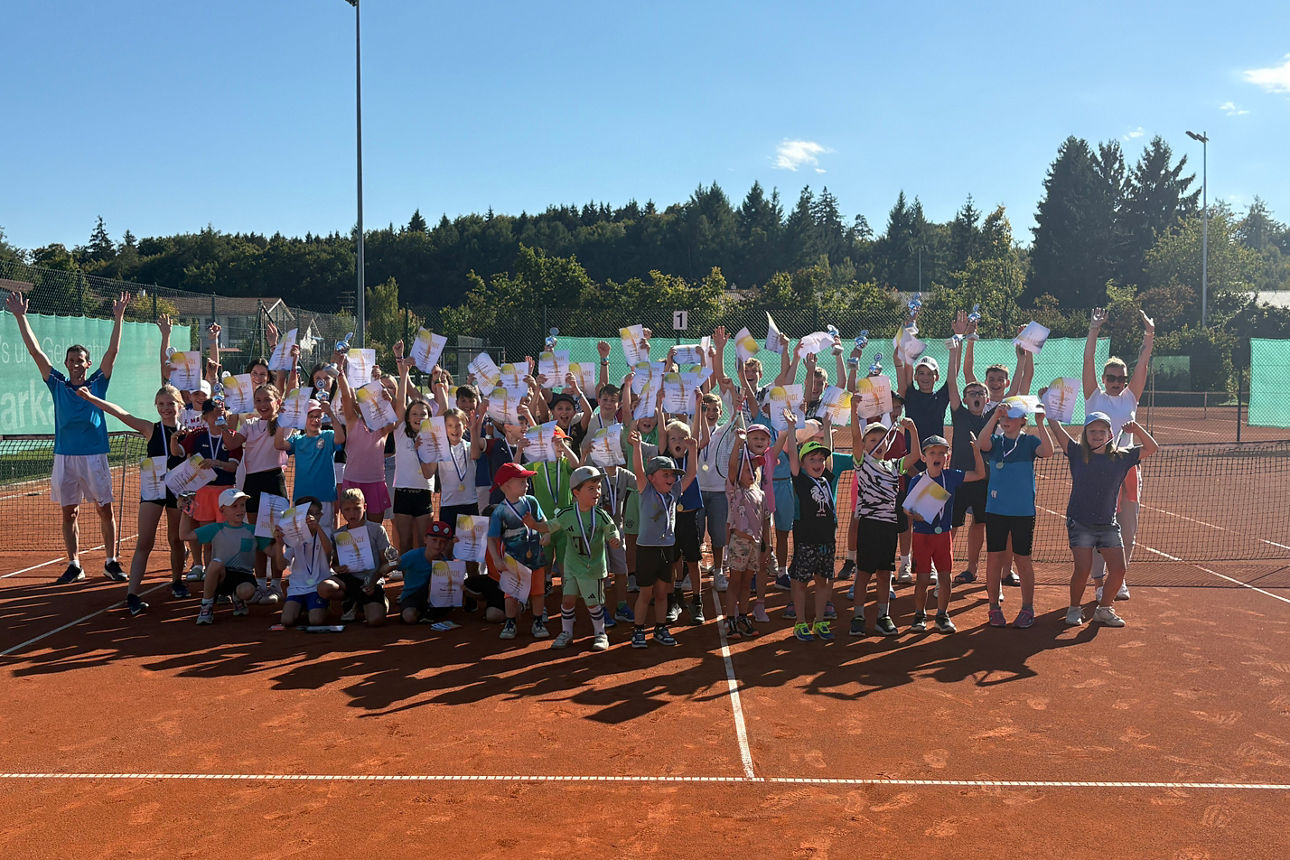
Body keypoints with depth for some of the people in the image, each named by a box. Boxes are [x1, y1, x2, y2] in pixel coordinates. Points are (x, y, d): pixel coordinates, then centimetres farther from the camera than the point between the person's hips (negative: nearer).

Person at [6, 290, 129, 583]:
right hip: (64, 457, 2)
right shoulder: (58, 384, 7)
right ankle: (74, 566, 14)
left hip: (94, 456, -2)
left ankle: (111, 562, 10)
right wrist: (20, 317, 3)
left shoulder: (97, 382, 4)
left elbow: (112, 351, -3)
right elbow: (35, 351, 6)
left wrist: (118, 318, -9)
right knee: (69, 513, 6)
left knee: (105, 510, 1)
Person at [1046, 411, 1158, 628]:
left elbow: (1151, 448, 8)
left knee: (1118, 570, -2)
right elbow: (1056, 428, -6)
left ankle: (1104, 609, 20)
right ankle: (1074, 609, 11)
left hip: (1108, 525, 3)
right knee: (1082, 569, -11)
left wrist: (1137, 429, -6)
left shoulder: (1121, 457, 5)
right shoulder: (1077, 453, -1)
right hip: (1080, 523, -3)